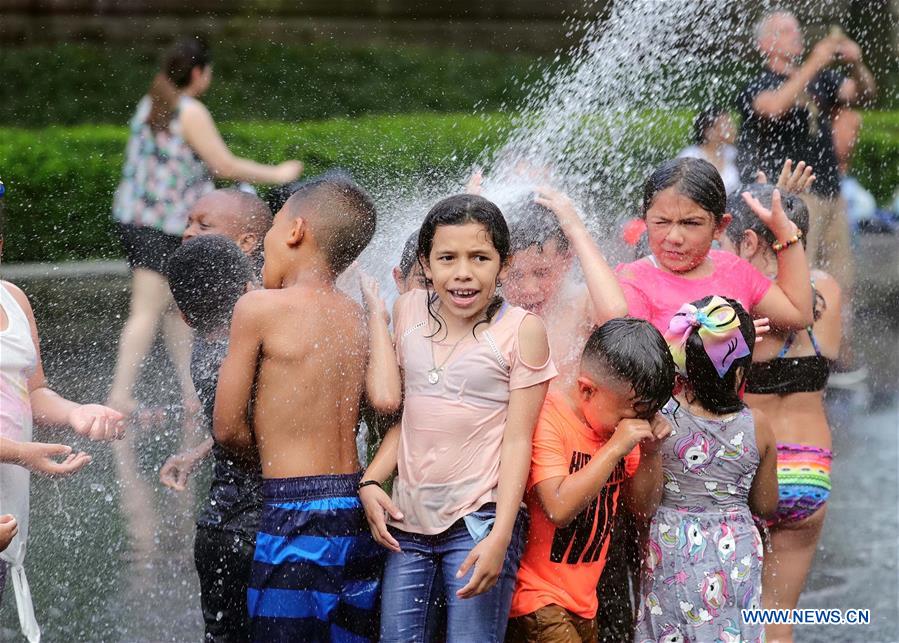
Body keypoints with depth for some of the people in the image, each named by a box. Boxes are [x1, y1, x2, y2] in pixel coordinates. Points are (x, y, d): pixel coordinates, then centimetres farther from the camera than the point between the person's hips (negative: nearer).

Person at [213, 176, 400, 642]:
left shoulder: (259, 307, -7)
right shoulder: (360, 318, 7)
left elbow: (227, 428, -4)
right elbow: (385, 399, -11)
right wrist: (379, 320, 5)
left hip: (295, 513, -6)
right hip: (356, 511, 6)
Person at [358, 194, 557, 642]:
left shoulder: (522, 330, -6)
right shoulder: (409, 311, 7)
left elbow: (517, 439, -7)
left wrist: (499, 538, -14)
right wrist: (370, 482, 1)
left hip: (479, 521, -4)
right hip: (407, 520, 4)